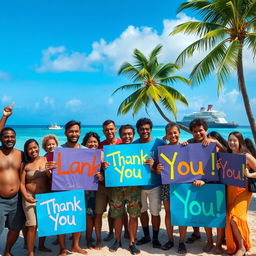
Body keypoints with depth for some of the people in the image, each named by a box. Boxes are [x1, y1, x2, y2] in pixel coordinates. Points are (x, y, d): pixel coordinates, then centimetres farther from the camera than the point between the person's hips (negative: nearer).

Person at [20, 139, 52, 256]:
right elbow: (22, 183, -1)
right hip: (31, 198, -2)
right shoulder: (25, 165, 0)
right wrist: (25, 196, -14)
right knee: (32, 225, -6)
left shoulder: (46, 160, 3)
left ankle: (41, 245, 35)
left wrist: (49, 172, -15)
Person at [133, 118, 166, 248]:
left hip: (154, 184, -3)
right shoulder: (133, 145, -2)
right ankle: (146, 236, 37)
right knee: (142, 210, 16)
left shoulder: (159, 143, -9)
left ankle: (155, 238, 27)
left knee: (155, 212, 5)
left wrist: (154, 165, -26)